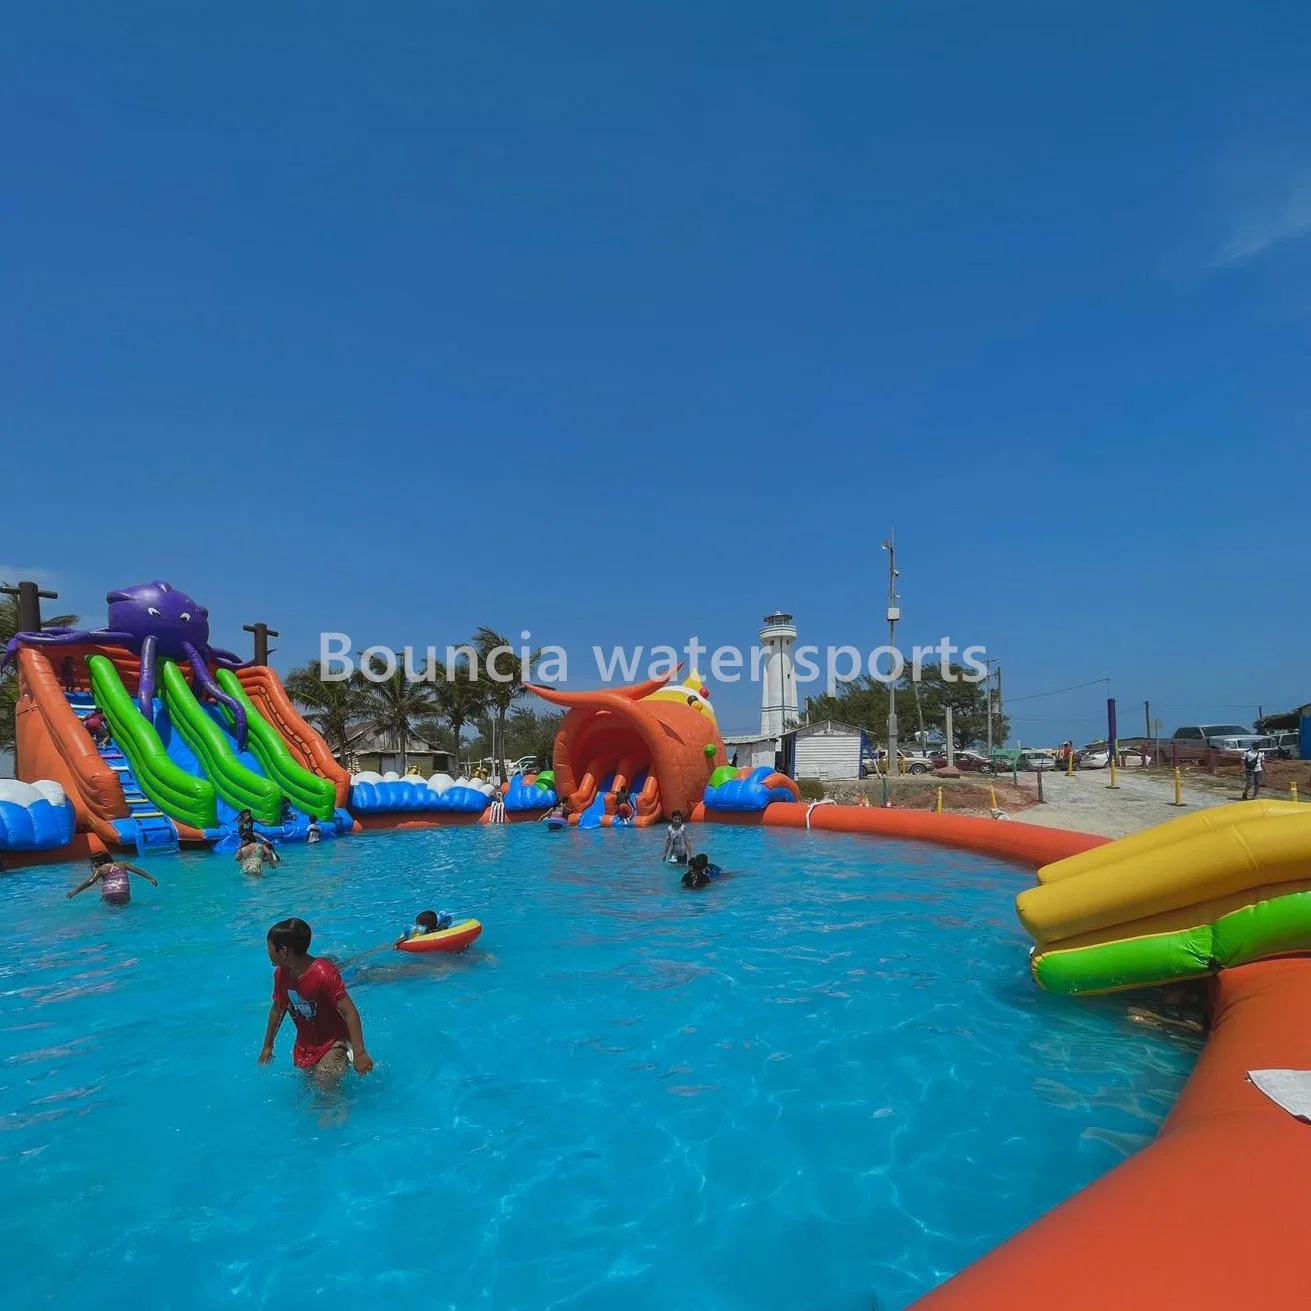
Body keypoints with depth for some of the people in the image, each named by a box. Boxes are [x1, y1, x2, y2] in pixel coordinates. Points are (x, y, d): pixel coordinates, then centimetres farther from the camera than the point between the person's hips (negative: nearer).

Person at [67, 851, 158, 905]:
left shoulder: (101, 869, 11)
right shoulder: (122, 864, 21)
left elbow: (90, 881, 2)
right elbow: (138, 871, 17)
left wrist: (74, 891, 7)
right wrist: (151, 878, 18)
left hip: (108, 896, -2)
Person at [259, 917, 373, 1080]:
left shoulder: (323, 973, -28)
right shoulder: (281, 973, -6)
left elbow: (350, 1013, -28)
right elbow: (278, 1008, 13)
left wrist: (359, 1053, -32)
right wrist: (268, 1045, 22)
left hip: (333, 1043, -7)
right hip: (305, 1045, 7)